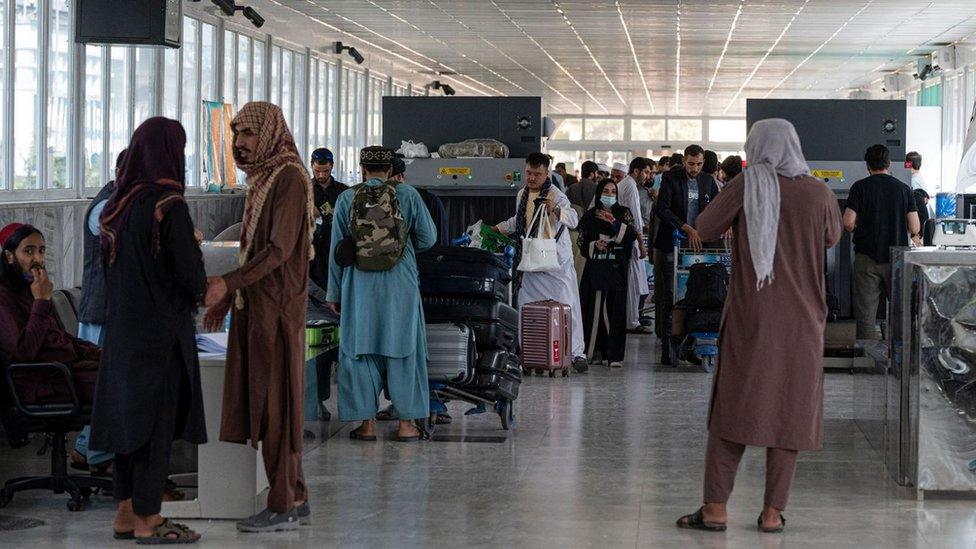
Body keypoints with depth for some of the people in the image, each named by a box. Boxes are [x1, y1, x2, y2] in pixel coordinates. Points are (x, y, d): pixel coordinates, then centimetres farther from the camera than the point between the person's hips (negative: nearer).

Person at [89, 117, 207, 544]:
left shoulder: (119, 204, 6)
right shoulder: (168, 205, -17)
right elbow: (189, 272, -18)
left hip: (123, 327, 8)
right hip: (161, 328, -8)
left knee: (129, 413, 13)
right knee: (158, 417, -1)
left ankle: (126, 514, 19)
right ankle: (147, 521, 3)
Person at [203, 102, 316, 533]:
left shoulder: (289, 178, -13)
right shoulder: (261, 177, 15)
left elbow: (279, 248, -21)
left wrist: (229, 282, -25)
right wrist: (228, 296, 18)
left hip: (277, 310, -9)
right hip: (254, 306, 9)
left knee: (276, 403, -6)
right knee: (265, 401, 10)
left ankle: (283, 507, -2)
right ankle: (296, 499, 16)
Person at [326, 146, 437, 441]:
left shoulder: (347, 199, 0)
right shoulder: (407, 194, -2)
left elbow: (336, 251, 3)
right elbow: (428, 238, 3)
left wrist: (334, 293, 11)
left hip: (359, 287, 0)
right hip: (400, 286, 0)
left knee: (360, 351, 7)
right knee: (402, 351, 6)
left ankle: (367, 423, 6)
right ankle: (406, 423, 8)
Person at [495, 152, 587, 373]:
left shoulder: (555, 195, -13)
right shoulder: (522, 195, 10)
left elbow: (573, 220, -28)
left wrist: (556, 209, -44)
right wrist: (497, 229, 30)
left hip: (556, 259, -6)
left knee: (567, 305, -7)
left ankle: (577, 353, -4)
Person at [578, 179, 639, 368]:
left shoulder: (623, 213, 8)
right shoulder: (589, 216, 10)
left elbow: (633, 234, -7)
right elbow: (582, 242, 10)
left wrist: (614, 222, -17)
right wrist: (594, 245, -9)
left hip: (617, 268, -1)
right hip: (595, 269, 1)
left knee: (615, 309, -5)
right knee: (592, 309, -1)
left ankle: (614, 355, -4)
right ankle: (589, 352, 8)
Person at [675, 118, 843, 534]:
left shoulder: (747, 185, -7)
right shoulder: (818, 194, -1)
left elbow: (704, 231, -1)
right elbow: (832, 238, 17)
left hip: (750, 317, -1)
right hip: (801, 322, 1)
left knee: (732, 407, 6)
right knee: (788, 412, 7)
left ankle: (715, 509, 3)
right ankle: (773, 512, 6)